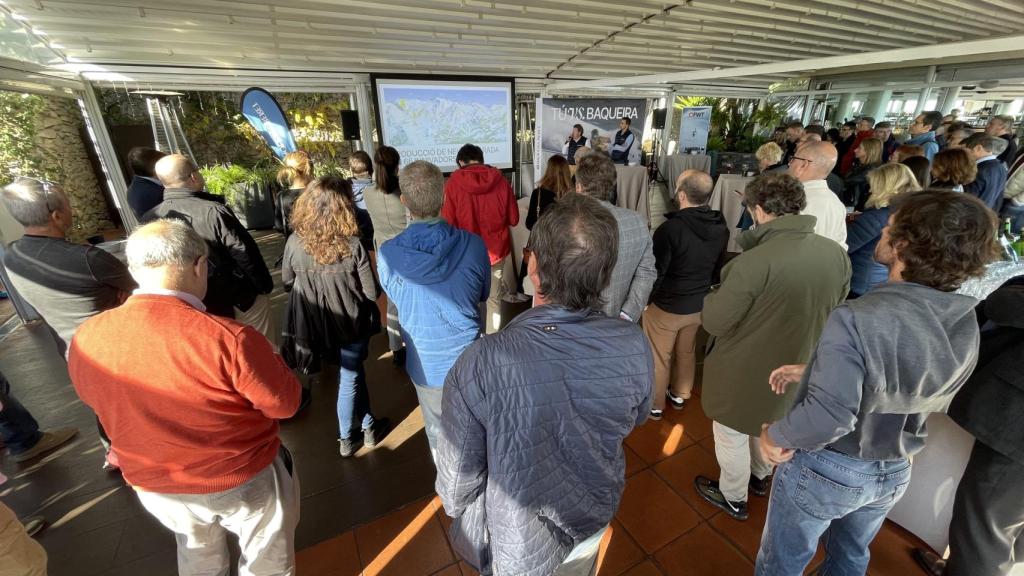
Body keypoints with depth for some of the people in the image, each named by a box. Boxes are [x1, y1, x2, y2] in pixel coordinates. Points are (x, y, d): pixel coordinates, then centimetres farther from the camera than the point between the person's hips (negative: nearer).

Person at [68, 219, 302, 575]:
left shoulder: (85, 341, -16)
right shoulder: (228, 338, -34)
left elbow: (98, 398, 5)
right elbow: (285, 403, -21)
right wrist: (265, 360, -5)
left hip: (154, 484, 5)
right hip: (245, 479, -4)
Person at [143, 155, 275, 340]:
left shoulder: (149, 219, -6)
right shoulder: (213, 211, -24)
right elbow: (245, 253, -19)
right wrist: (265, 285, -5)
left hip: (196, 305, 6)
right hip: (240, 298, -5)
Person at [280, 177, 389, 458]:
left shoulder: (295, 243, -13)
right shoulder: (353, 245, -23)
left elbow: (287, 283, 2)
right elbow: (372, 292, -16)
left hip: (315, 323, 4)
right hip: (350, 321, -3)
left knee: (354, 372, 23)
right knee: (349, 379, 16)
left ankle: (368, 426, 37)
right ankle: (346, 438, 37)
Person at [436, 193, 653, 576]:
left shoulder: (481, 364, -38)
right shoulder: (633, 346, -27)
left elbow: (460, 473, -23)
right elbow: (636, 418, -7)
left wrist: (458, 510, -2)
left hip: (521, 543, -2)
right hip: (596, 515, 3)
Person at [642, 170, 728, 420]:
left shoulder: (670, 228, -28)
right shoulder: (721, 228, -7)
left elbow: (655, 271, -21)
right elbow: (719, 268, 6)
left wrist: (645, 300, -4)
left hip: (666, 306, -6)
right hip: (699, 304, 6)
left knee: (658, 357, 12)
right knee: (687, 352, 24)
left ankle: (654, 405, 28)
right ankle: (680, 395, 44)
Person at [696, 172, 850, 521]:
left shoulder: (754, 262, -33)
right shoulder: (838, 255, -10)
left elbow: (714, 322, -26)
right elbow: (833, 311, 6)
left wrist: (714, 296, -7)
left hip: (745, 372, -7)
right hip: (796, 367, 7)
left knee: (731, 434, 18)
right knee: (768, 423, 31)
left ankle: (733, 498, 41)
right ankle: (761, 477, 57)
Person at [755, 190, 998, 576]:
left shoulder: (857, 318, -34)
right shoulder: (966, 325, -8)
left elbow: (828, 418, -38)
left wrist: (775, 434, -20)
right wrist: (813, 372, 6)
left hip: (826, 470, -6)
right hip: (894, 472, 7)